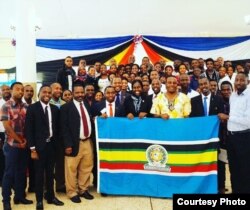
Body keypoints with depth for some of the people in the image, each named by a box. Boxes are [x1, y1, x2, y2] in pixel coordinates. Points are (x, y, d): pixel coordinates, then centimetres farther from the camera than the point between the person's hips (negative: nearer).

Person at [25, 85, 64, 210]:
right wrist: (32, 149, -12)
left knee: (50, 173, 14)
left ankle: (51, 196, 29)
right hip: (39, 146, -3)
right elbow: (29, 129, -8)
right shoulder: (32, 108, -5)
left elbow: (57, 128, 9)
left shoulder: (55, 109, 6)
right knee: (39, 174, 8)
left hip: (52, 145, 4)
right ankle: (39, 199, 24)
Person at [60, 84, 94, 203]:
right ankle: (72, 193, 20)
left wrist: (92, 139, 7)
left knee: (86, 168, 13)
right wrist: (68, 144, -16)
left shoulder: (87, 105, 14)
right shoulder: (66, 107, -5)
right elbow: (64, 128, -10)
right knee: (72, 169, 3)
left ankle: (83, 190, 29)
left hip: (88, 142, 6)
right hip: (75, 143, -5)